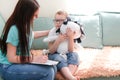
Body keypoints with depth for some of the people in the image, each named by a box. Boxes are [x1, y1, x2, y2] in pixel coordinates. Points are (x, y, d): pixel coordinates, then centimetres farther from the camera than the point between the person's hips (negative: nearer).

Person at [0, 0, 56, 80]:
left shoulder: (25, 25, 0)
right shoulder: (14, 29, -25)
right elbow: (11, 58, -21)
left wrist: (49, 32, 26)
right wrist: (35, 58, -22)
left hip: (21, 62, 8)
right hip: (8, 67, -8)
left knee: (52, 68, -11)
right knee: (48, 72, -23)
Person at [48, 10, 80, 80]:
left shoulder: (70, 32, -8)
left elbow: (71, 50, -16)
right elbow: (51, 51, -15)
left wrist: (70, 37, -29)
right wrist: (58, 41, -30)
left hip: (66, 54, 2)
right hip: (55, 55, -2)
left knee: (74, 54, -27)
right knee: (58, 57, -33)